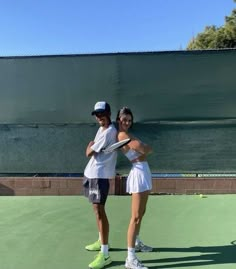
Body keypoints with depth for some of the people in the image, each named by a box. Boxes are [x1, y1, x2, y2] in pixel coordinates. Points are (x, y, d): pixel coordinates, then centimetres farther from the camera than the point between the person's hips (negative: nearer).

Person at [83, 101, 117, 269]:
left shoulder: (108, 132, -18)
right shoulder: (101, 129, 14)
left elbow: (89, 153, -13)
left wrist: (90, 145, 6)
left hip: (99, 175, -10)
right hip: (92, 173, 10)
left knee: (99, 211, -11)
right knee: (97, 209, 19)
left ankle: (105, 254, -5)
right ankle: (101, 241, 35)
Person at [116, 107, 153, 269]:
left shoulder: (128, 135, 16)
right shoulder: (122, 135, -14)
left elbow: (146, 150, 12)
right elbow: (146, 150, -18)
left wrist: (143, 151, -7)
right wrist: (145, 148, 1)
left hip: (144, 172, 10)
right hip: (138, 174, -10)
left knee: (141, 213, 21)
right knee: (136, 217, -9)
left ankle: (137, 243, 38)